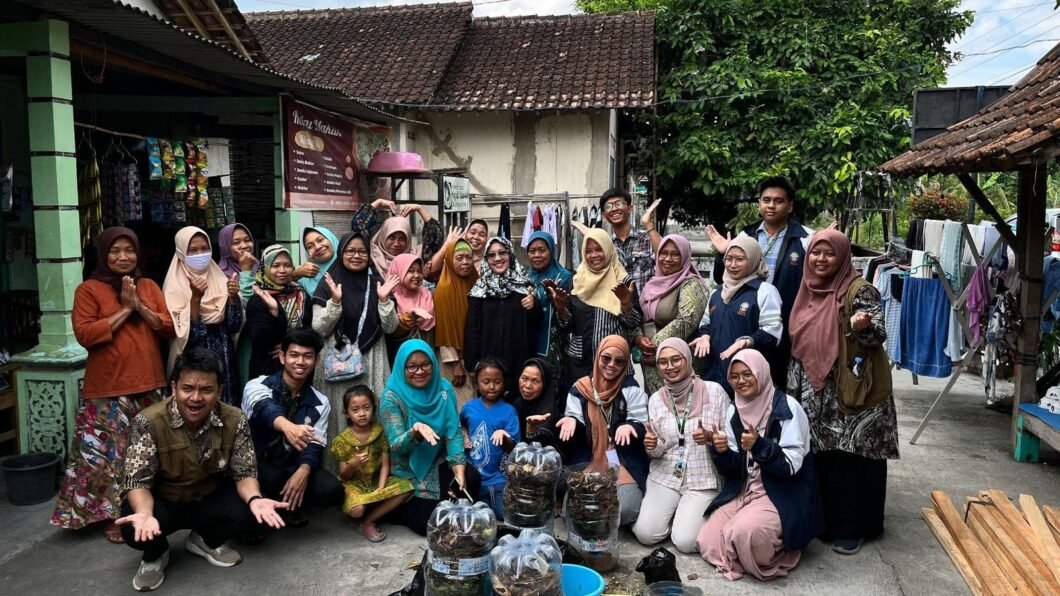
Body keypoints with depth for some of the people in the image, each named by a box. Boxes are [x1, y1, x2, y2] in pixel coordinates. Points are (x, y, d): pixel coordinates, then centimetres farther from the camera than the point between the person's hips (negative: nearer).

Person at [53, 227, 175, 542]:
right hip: (107, 389, -4)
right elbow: (84, 334, -13)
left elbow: (170, 327, 4)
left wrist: (140, 307, -10)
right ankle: (112, 516, 11)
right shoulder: (88, 290, -3)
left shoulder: (149, 287, 11)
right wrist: (124, 310, -14)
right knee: (107, 453, -3)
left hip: (148, 385, 5)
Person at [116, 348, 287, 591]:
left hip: (211, 497, 3)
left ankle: (206, 539, 12)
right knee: (135, 530, -33)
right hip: (163, 500, -2)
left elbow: (244, 472, -12)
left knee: (251, 512, -24)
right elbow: (138, 481, -23)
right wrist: (145, 513, -46)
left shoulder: (234, 420, -18)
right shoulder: (148, 422, -25)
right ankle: (156, 554, 8)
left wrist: (255, 498, -36)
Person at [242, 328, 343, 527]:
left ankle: (291, 505, 8)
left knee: (331, 490, -23)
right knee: (270, 478, -38)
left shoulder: (320, 403, 2)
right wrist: (287, 426, -58)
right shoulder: (258, 386, -11)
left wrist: (303, 471, -31)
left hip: (293, 468, 4)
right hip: (257, 466, -4)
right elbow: (265, 409, -34)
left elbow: (315, 445, -7)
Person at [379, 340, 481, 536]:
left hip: (438, 462, 4)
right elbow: (396, 447, -21)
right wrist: (415, 432, -43)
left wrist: (459, 466, -22)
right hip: (408, 471, -3)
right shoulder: (391, 397, -16)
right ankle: (397, 509, 15)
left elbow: (454, 431, -6)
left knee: (470, 478, -25)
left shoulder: (443, 388, -4)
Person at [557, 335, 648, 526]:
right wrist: (572, 421, -18)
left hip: (625, 466, -1)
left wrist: (629, 427, -27)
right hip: (587, 466, 2)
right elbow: (576, 434, 6)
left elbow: (642, 426, -4)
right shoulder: (580, 389, 6)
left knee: (624, 508, -28)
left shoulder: (631, 389, 0)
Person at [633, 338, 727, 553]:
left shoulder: (714, 391, -7)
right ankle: (672, 513, 16)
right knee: (645, 534, -13)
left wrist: (710, 438, -23)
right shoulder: (655, 399, 3)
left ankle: (691, 514, 15)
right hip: (664, 476, 3)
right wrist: (652, 446, -14)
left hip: (704, 479, -3)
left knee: (686, 542, -17)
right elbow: (657, 452, 9)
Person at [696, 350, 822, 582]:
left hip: (783, 494, -6)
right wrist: (721, 451, -16)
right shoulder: (734, 411, 6)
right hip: (743, 491, 6)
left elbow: (791, 465, -17)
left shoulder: (787, 408, -13)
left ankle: (775, 557, 0)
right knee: (707, 542, -10)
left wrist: (760, 446, -32)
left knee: (745, 532, -33)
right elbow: (732, 468, 5)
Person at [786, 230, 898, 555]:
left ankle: (850, 528, 12)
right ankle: (822, 520, 26)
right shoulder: (809, 290, 10)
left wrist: (863, 326, -38)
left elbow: (879, 335, -17)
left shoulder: (859, 290, -10)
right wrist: (794, 387, 18)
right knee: (819, 459, 13)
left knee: (848, 461, -1)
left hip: (850, 393, -6)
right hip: (814, 394, 7)